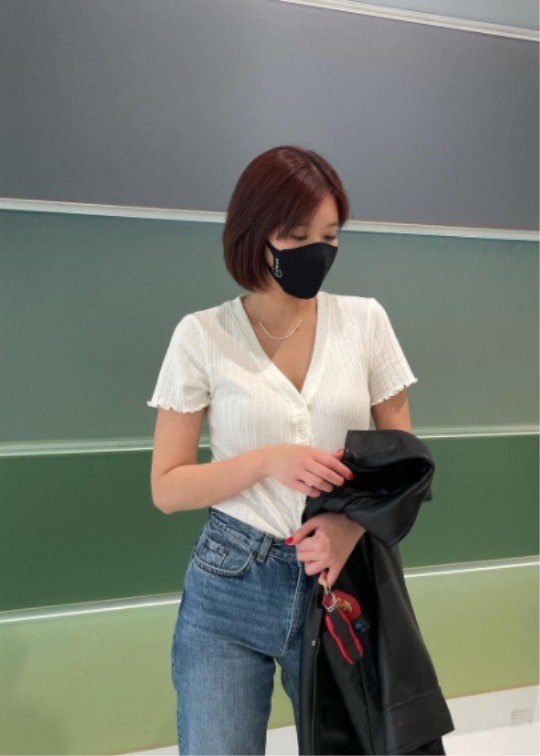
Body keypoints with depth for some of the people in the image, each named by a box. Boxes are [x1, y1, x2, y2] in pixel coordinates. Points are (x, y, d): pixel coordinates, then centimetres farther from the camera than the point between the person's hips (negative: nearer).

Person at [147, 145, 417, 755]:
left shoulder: (365, 321, -1)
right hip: (230, 590, -2)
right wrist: (269, 460, -19)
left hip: (338, 582, 2)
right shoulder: (203, 335, -6)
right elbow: (167, 488, -4)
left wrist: (352, 524, -15)